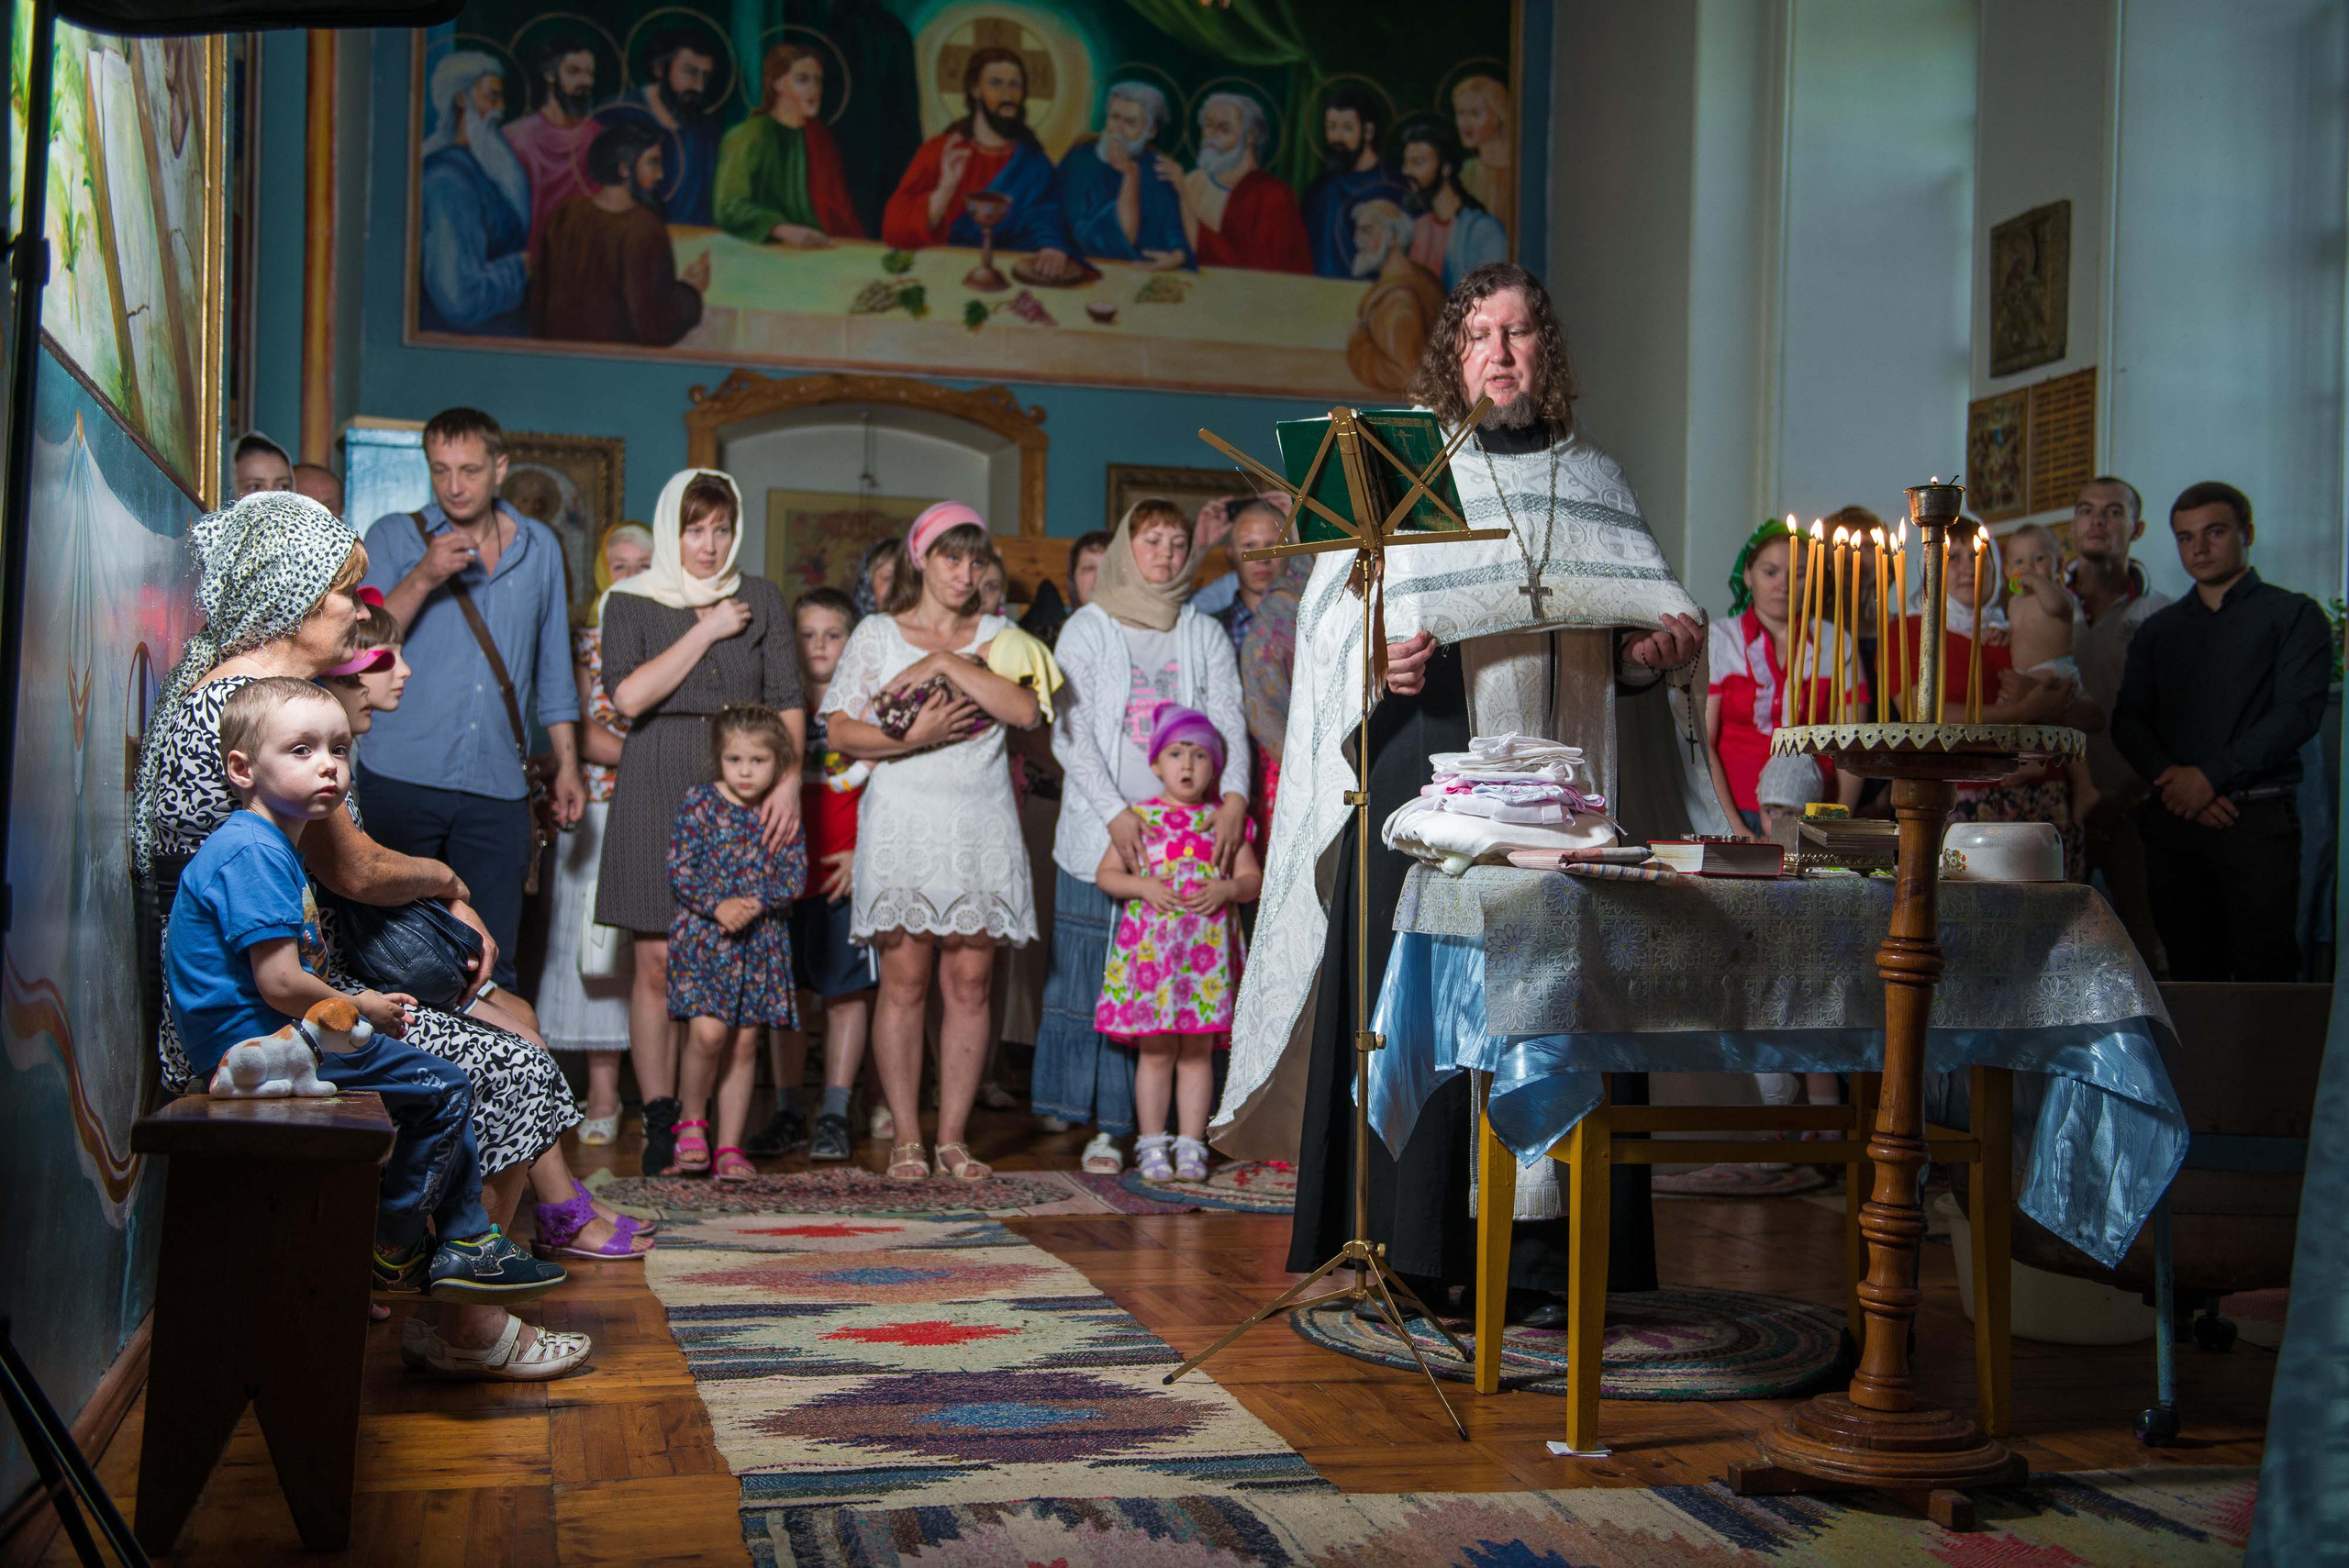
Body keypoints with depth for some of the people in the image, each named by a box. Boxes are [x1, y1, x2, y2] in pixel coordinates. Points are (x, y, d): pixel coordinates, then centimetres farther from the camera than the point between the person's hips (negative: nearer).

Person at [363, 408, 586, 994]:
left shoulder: (539, 547, 12)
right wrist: (423, 578, -19)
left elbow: (553, 669, 19)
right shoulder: (395, 537, 4)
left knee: (492, 965, 1)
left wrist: (567, 765, 15)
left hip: (498, 790, 2)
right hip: (402, 780, -2)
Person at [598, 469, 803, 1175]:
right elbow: (628, 695, -9)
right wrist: (705, 631, -6)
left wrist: (787, 780, -7)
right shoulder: (632, 602, 7)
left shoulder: (760, 599, 13)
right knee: (658, 963, -4)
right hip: (657, 794, -1)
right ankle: (661, 1119, 2)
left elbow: (787, 701, 7)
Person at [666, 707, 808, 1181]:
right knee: (708, 1032, -17)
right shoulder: (700, 802, -1)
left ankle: (729, 1147, 13)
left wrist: (755, 903, -16)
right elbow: (678, 868, -5)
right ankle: (691, 1122, 8)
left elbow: (796, 875, 1)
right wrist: (717, 906, -18)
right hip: (703, 937, -3)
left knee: (744, 1042, 4)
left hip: (762, 941, 3)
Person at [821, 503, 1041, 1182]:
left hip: (982, 826, 2)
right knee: (904, 982, -3)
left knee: (970, 983, 1)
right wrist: (913, 739, -13)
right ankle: (905, 1139, 4)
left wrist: (947, 663, -9)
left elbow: (1025, 710, -6)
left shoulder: (996, 634, 13)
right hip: (904, 823, -2)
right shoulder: (877, 634, 9)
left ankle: (953, 1138, 8)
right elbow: (839, 730, 1)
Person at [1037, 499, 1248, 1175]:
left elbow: (1228, 721, 4)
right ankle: (1105, 1127, 3)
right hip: (1101, 834, -2)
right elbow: (1069, 732, -3)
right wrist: (1115, 813, -15)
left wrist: (1234, 796, -15)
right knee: (1095, 979, -4)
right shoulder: (1088, 629, 6)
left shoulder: (1205, 636, 14)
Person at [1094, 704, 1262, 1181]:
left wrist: (1226, 890, -12)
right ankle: (1152, 1145, 11)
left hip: (1207, 947, 1)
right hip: (1151, 944, -1)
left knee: (1198, 1051, 5)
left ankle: (1190, 1144, 12)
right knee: (1156, 1051, 2)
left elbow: (1252, 878, 7)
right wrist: (1143, 886, -11)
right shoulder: (1139, 818, 4)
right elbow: (1105, 873, 4)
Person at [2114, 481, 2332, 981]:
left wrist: (2211, 776, -13)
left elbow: (2299, 711, -6)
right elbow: (2128, 720, 11)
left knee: (2264, 969, -10)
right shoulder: (2159, 630, 20)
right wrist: (2169, 778, -9)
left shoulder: (2293, 615, 6)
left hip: (2257, 820, -4)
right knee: (2191, 971, 3)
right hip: (2172, 818, 4)